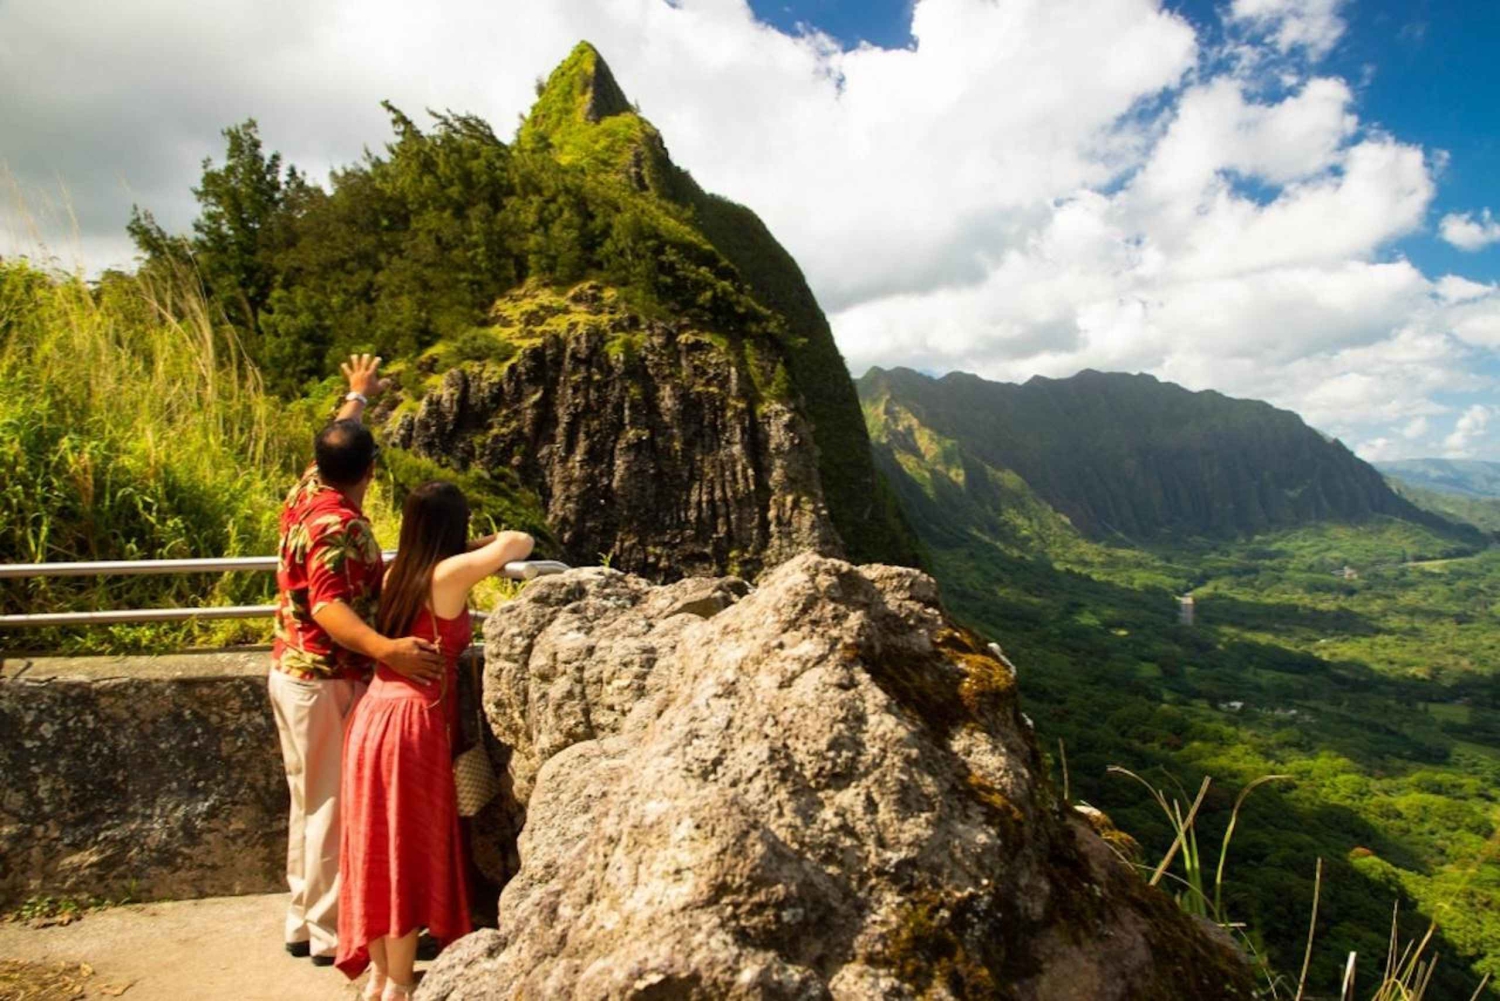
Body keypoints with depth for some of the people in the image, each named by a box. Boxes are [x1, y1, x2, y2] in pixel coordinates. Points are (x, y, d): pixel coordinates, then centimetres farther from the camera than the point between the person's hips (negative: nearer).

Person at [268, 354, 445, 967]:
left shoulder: (306, 494, 4)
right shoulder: (338, 526, -22)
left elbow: (336, 439, 22)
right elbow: (330, 607, -34)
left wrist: (358, 395, 39)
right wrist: (386, 649, -50)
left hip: (293, 671, 10)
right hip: (327, 681, -10)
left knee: (310, 802, 18)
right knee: (335, 805, 1)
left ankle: (304, 920, 29)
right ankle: (331, 933, 12)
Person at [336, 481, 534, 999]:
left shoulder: (398, 573, 7)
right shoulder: (449, 573, -12)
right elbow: (521, 543, -2)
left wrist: (478, 548, 30)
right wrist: (498, 541, 19)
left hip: (374, 715, 7)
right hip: (412, 723, -7)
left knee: (379, 849, 16)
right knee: (408, 854, 5)